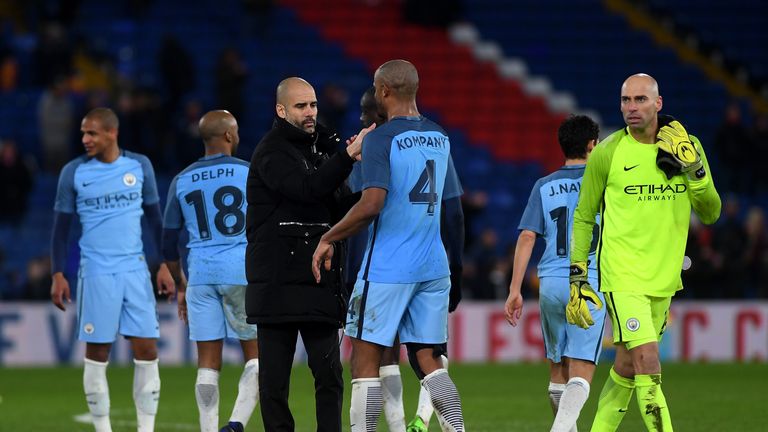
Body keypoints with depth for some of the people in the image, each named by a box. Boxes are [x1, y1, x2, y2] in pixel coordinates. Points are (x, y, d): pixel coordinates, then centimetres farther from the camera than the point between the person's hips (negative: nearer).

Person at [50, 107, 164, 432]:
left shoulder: (140, 166, 5)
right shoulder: (74, 172, 0)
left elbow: (154, 218, 14)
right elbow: (61, 227, 5)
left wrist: (166, 263, 11)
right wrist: (58, 275, -1)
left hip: (136, 270, 2)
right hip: (96, 273, -2)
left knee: (146, 350, -3)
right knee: (97, 353, -1)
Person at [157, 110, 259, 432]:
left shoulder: (182, 182, 9)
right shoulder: (250, 173, 0)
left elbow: (169, 243, 11)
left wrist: (180, 286, 22)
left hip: (201, 273, 3)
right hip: (243, 270, -3)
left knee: (208, 363, 6)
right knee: (256, 354, 6)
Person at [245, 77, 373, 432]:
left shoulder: (323, 146, 15)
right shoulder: (271, 152, -7)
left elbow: (339, 208, 17)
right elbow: (308, 188, -25)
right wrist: (349, 155, -33)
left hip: (320, 280, 6)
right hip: (277, 280, -6)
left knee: (329, 374, 1)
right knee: (275, 377, 0)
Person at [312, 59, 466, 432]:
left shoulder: (380, 139, -11)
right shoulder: (440, 138, 11)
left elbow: (372, 205, -21)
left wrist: (328, 240, -10)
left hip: (387, 268, -7)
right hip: (433, 268, 7)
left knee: (365, 361, 0)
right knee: (427, 360, 10)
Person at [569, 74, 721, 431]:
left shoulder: (686, 147, 4)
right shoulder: (607, 153, -5)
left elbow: (710, 214, 5)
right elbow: (583, 217, 4)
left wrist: (694, 170, -11)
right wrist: (577, 276, -1)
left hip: (663, 278, 4)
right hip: (622, 276, -4)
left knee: (627, 367, 13)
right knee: (648, 363, -17)